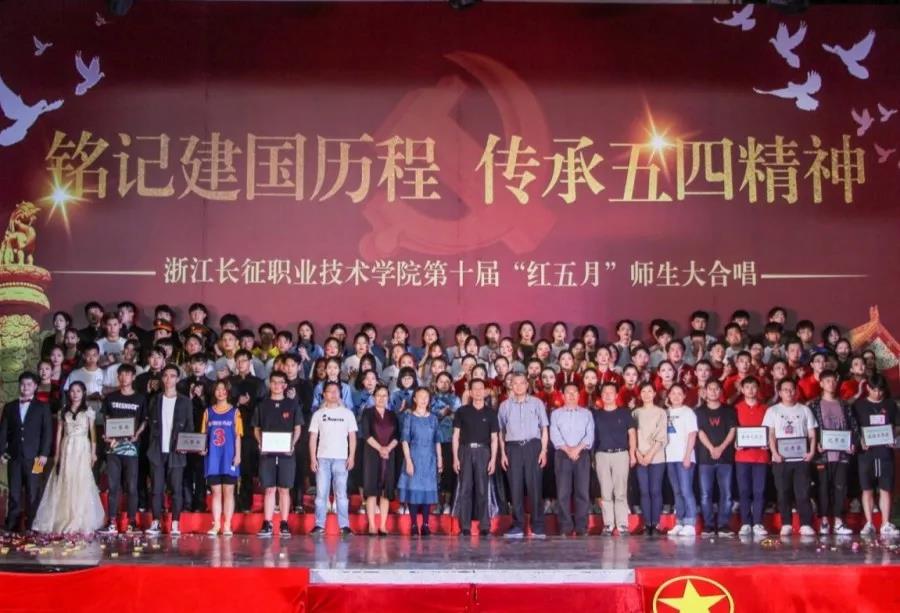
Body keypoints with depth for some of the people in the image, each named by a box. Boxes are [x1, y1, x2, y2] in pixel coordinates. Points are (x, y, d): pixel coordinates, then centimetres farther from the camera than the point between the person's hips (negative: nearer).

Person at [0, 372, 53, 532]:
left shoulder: (42, 407, 5)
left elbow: (47, 432, 0)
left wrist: (44, 454, -8)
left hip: (34, 457, -2)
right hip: (14, 456, 2)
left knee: (33, 493, 0)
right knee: (14, 493, 4)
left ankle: (31, 528, 5)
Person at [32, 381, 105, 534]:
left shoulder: (88, 412, 4)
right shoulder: (63, 412, 11)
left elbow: (93, 433, 1)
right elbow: (59, 434, 10)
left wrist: (93, 453, -6)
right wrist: (57, 454, 5)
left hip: (82, 450, -2)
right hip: (66, 450, 2)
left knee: (81, 485, -3)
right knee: (65, 485, 1)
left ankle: (80, 522, 2)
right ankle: (64, 521, 7)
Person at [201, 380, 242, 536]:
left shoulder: (234, 411, 3)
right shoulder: (208, 411, 9)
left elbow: (238, 435, 1)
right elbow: (204, 434, 11)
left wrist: (238, 455, -6)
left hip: (229, 457, -2)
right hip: (213, 456, 2)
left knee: (228, 491, 1)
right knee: (216, 491, 5)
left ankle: (227, 525, 4)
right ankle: (216, 524, 9)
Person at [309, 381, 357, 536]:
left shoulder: (347, 413, 8)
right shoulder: (318, 414, 9)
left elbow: (352, 436, 6)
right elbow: (313, 437, 8)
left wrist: (351, 457, -3)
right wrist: (312, 458, -1)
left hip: (341, 459, -1)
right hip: (322, 458, 1)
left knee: (341, 493, -3)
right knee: (321, 493, 0)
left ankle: (344, 525, -1)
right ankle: (319, 525, 2)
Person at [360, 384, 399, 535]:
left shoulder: (392, 415, 14)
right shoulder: (367, 413, 5)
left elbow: (397, 436, 6)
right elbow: (366, 434, -6)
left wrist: (388, 448, -11)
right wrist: (379, 448, -16)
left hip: (389, 455, 3)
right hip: (372, 454, -3)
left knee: (386, 491, 0)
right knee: (372, 490, -9)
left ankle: (383, 525, 2)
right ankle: (372, 525, -9)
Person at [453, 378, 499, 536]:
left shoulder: (490, 413, 8)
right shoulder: (462, 411, 7)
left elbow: (494, 438, 8)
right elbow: (456, 435, 6)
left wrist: (493, 459, -2)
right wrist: (455, 457, -1)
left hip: (483, 452, 0)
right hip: (465, 451, 0)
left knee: (483, 490, -2)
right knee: (464, 489, -2)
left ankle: (484, 526, 2)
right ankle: (465, 527, 1)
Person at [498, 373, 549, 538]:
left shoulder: (537, 403, 8)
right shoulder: (505, 405, 11)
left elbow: (544, 428, 6)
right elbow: (501, 431, 12)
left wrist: (543, 451, -2)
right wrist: (502, 453, 5)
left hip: (532, 445, -1)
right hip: (513, 447, 1)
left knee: (534, 486, -4)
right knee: (515, 487, 0)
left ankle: (537, 527, 0)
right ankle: (518, 526, 5)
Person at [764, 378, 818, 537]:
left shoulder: (804, 410, 11)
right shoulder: (773, 410, 8)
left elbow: (812, 434, 8)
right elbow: (770, 435, 1)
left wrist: (811, 451, -7)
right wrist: (775, 453, -13)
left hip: (801, 458, 0)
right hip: (781, 459, 0)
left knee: (803, 492, -4)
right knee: (783, 493, 3)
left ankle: (806, 525, -1)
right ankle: (786, 524, 9)